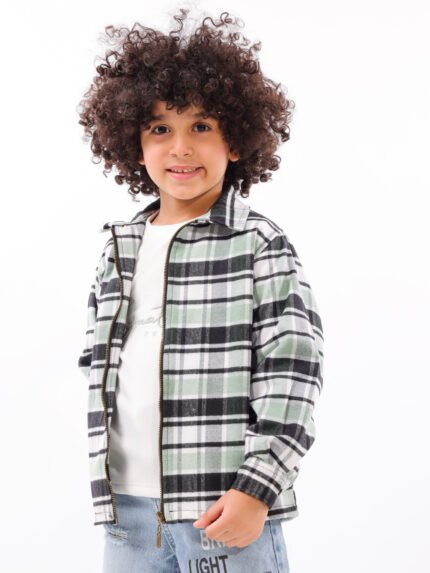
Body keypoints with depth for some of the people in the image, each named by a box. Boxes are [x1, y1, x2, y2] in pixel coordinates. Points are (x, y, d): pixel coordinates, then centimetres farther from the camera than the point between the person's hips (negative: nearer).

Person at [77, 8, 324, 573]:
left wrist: (257, 489, -14)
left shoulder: (260, 244, -6)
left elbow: (293, 375, -9)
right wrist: (104, 483, 11)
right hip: (128, 509, 5)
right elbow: (100, 368, 15)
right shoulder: (119, 249, 10)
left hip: (228, 508, -5)